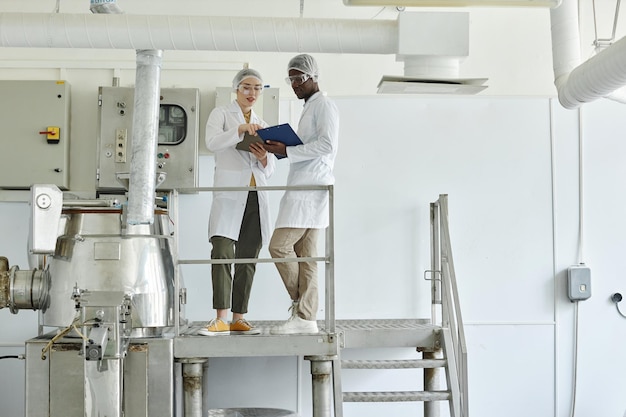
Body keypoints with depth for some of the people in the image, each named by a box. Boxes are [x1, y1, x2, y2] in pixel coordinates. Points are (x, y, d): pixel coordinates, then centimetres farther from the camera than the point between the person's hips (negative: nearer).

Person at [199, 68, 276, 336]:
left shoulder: (262, 126, 22)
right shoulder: (221, 114, 8)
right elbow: (212, 142, -13)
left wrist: (264, 158, -4)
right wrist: (241, 129, -26)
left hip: (256, 195, 5)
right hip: (229, 191, -5)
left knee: (248, 258, 1)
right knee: (222, 252, -17)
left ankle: (238, 319, 4)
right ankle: (221, 319, -18)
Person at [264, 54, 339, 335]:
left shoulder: (323, 105, -5)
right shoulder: (309, 108, 25)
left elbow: (326, 146, -18)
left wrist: (287, 151, -17)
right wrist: (281, 149, 13)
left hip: (310, 188, -10)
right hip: (304, 188, 10)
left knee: (279, 245, -12)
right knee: (304, 255, 4)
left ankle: (301, 309, -3)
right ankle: (305, 317, 4)